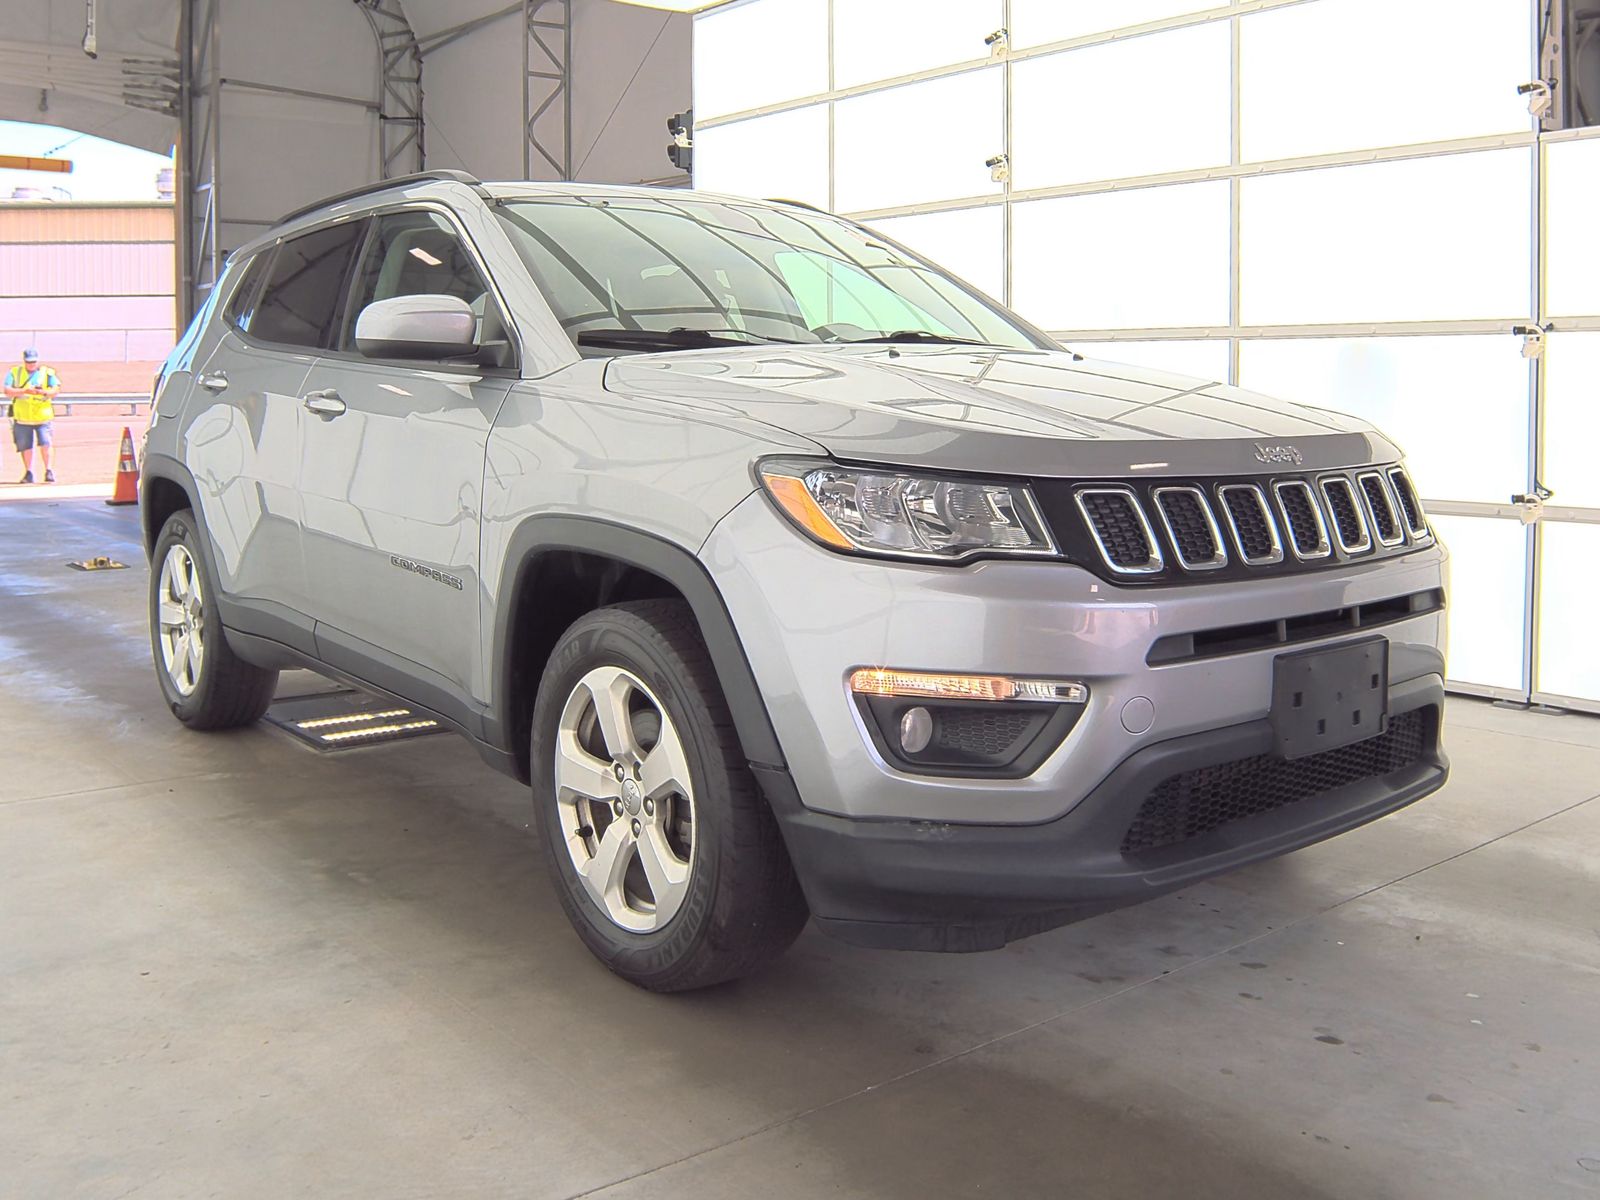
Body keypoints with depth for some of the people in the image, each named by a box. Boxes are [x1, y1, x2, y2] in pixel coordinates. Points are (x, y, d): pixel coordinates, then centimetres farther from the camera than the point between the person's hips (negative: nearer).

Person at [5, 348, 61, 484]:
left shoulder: (47, 373, 4)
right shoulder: (14, 373, 6)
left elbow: (55, 390, -8)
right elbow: (7, 391, -5)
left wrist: (43, 392, -29)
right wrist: (24, 391, -21)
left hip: (42, 416, -2)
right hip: (22, 417, 2)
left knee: (45, 443, -14)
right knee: (26, 446, 6)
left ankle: (48, 471, -3)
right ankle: (29, 473, 18)